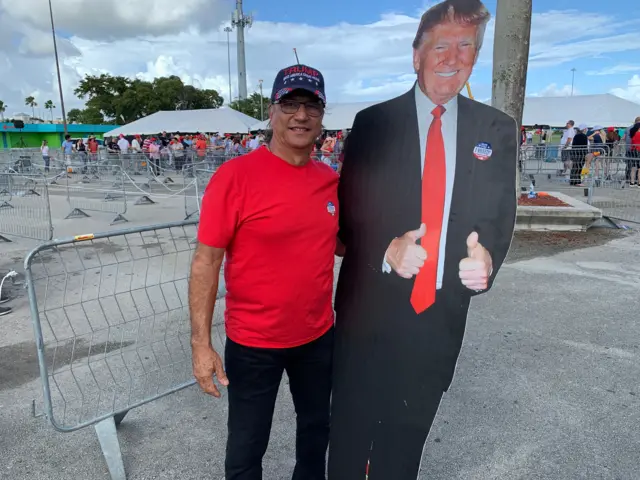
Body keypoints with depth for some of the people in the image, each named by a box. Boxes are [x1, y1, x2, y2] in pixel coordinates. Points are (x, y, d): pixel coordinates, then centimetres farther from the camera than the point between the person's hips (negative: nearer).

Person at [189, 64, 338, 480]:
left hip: (319, 336, 5)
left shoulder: (332, 180, -2)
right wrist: (202, 343, -16)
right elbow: (206, 261, -15)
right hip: (253, 343, -5)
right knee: (247, 447, 16)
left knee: (317, 427, 27)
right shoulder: (235, 176, -17)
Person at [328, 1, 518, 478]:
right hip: (371, 307, -1)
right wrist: (387, 250, -23)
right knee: (352, 424, 16)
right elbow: (349, 211, -4)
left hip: (442, 311, 2)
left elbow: (500, 214, 1)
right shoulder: (373, 123, -3)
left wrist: (486, 257, -20)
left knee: (409, 430, 20)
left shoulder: (497, 130, 3)